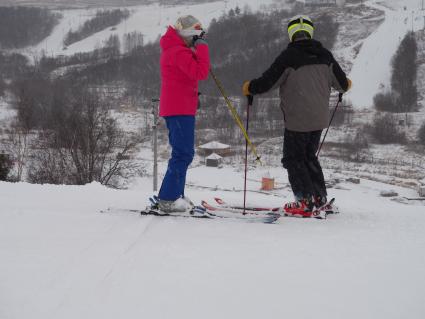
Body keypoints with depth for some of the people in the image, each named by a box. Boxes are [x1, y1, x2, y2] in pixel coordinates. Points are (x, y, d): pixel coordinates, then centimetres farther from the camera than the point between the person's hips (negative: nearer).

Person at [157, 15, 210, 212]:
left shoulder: (172, 49, 18)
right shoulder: (179, 52, -16)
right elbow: (201, 72, -24)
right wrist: (202, 47, -16)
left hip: (174, 108, 11)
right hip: (180, 109, -11)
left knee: (181, 152, 16)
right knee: (184, 153, -11)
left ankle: (175, 196, 20)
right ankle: (168, 199, -14)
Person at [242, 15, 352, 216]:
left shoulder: (288, 56, -14)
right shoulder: (324, 55, 3)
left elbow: (267, 82, -14)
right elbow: (342, 83, 11)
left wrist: (250, 88, 5)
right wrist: (345, 85, 35)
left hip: (297, 120, -6)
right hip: (319, 119, 6)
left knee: (294, 159, 6)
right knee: (309, 156, 21)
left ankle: (306, 201, 0)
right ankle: (319, 197, 20)